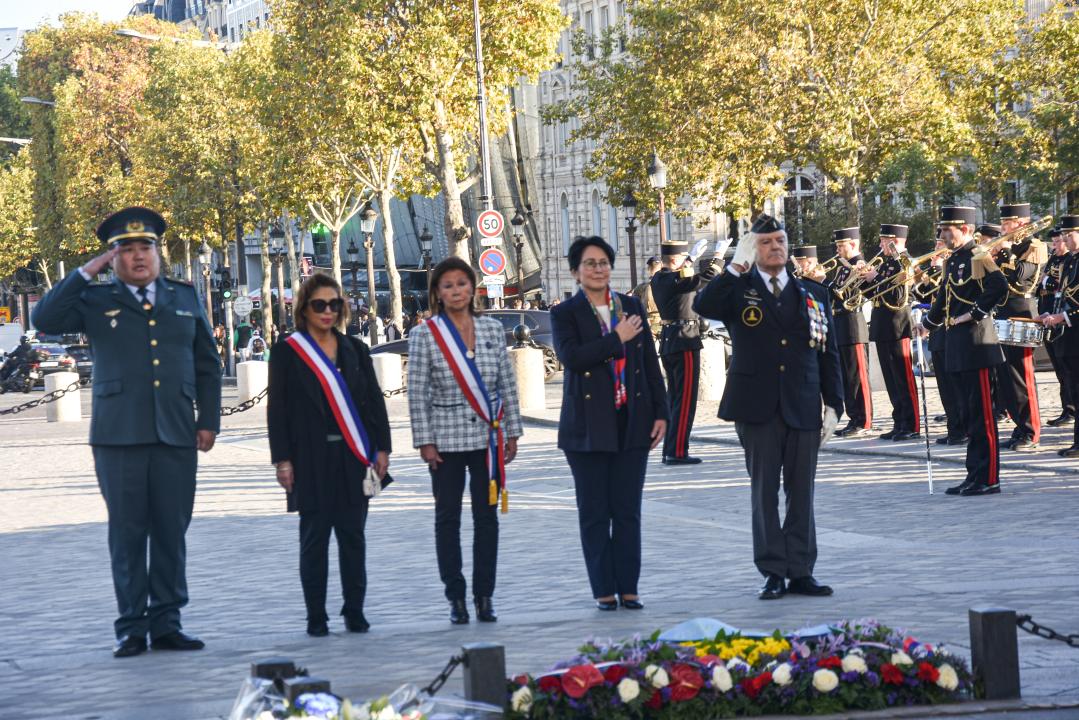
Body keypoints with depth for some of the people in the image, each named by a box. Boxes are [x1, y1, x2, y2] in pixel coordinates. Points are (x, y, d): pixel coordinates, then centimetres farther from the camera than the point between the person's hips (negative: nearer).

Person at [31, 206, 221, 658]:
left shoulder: (185, 298, 15)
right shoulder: (97, 301, 7)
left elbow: (207, 365, 17)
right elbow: (44, 319, -7)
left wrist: (209, 420, 9)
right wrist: (86, 272, -7)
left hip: (176, 435, 2)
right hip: (119, 435, -2)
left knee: (171, 532, 3)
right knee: (127, 533, 0)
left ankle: (166, 624, 10)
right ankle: (131, 628, 5)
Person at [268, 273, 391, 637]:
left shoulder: (355, 350, 12)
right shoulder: (287, 351, 1)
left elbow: (374, 400, 12)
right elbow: (277, 408, -1)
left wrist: (382, 448, 5)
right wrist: (282, 458, -6)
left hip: (353, 457, 3)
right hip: (311, 459, -3)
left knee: (352, 535, 4)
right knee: (314, 537, 1)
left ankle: (355, 612, 12)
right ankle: (316, 617, 6)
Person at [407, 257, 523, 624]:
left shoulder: (493, 329, 6)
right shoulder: (425, 334, -3)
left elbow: (507, 384, 9)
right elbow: (417, 392, -4)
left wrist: (512, 432, 6)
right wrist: (424, 441, -8)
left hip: (487, 436, 2)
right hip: (446, 439, -2)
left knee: (486, 515, 4)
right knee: (448, 517, 4)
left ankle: (484, 596, 11)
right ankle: (456, 597, 10)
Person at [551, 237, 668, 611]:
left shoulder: (633, 307, 11)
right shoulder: (565, 314, 0)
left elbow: (650, 362, 11)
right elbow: (571, 357, -17)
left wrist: (660, 412, 6)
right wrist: (617, 338, -15)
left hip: (632, 423, 3)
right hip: (588, 425, -3)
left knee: (628, 510, 3)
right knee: (594, 512, 2)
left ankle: (628, 587, 9)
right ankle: (604, 589, 7)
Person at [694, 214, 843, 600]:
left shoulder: (813, 292, 11)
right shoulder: (738, 290, 4)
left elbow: (829, 352, 11)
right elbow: (703, 307, -18)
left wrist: (833, 404, 5)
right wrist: (737, 267, -20)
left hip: (803, 408, 2)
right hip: (758, 408, -2)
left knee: (801, 491, 4)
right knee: (764, 492, 2)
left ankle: (800, 571, 9)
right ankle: (773, 572, 6)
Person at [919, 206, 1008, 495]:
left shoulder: (978, 257, -10)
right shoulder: (953, 261, 17)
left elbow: (999, 287, -25)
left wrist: (974, 313, -21)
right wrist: (927, 324, 40)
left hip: (976, 343, -9)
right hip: (958, 346, 9)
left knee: (982, 413, -6)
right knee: (970, 413, 12)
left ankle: (988, 479, -4)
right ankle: (974, 475, 17)